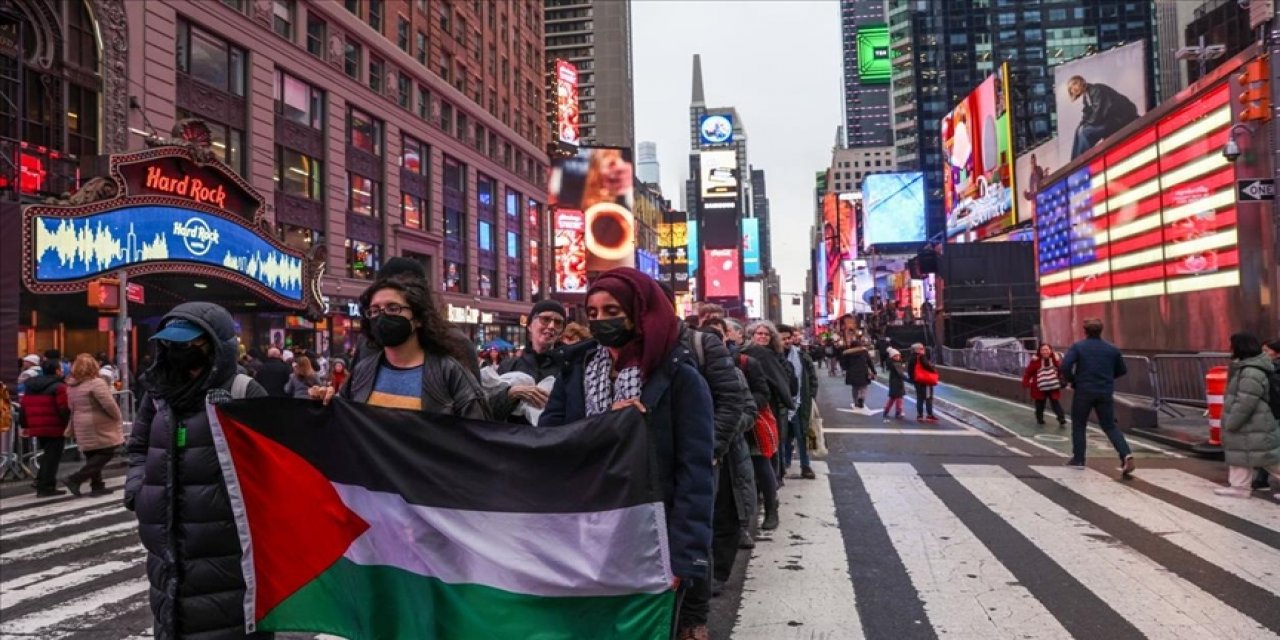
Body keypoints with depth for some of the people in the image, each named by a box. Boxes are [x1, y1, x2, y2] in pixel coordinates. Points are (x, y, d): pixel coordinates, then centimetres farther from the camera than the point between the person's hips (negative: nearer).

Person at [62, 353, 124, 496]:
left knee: (93, 457, 13)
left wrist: (73, 427, 22)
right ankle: (75, 479, -13)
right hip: (99, 427, -8)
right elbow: (109, 404, -20)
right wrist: (118, 417, -5)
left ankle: (97, 485, 13)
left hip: (82, 427, 8)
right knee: (105, 454, -5)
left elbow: (71, 408, 16)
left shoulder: (71, 385, 10)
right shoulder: (96, 383, -15)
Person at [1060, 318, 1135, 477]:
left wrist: (1071, 381, 0)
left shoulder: (1077, 347, -5)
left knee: (1078, 425, 12)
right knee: (1110, 426, 10)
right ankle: (1126, 455, -10)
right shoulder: (1112, 348, 6)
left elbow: (1065, 366, -17)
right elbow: (1122, 370, 14)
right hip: (1105, 393, 3)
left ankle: (1078, 459, 13)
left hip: (1084, 391, -3)